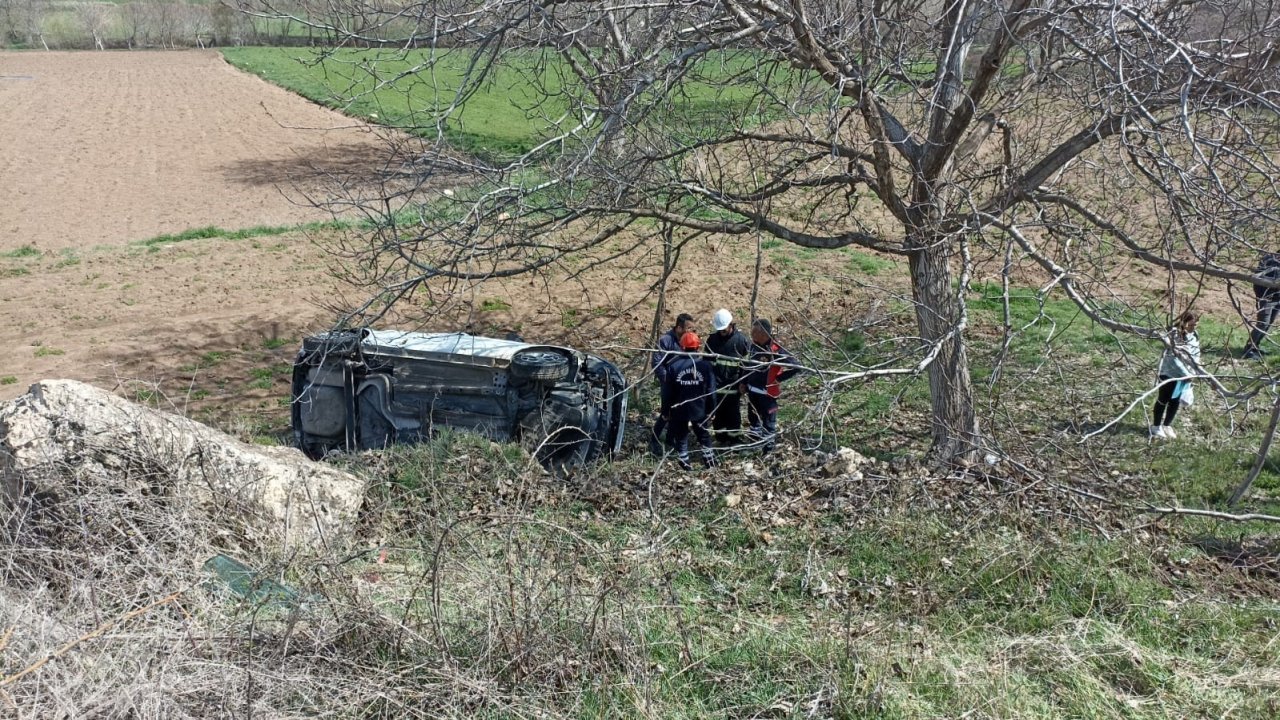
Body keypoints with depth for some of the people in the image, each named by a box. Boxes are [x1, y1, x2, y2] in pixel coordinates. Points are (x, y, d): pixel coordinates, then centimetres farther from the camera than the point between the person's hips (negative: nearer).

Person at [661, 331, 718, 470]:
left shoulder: (673, 366, -11)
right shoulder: (705, 365, -9)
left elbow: (667, 392, -7)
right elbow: (711, 390, -5)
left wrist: (665, 411, 3)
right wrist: (710, 408, 7)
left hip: (679, 411, -1)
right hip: (699, 410, 1)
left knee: (681, 437, 12)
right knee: (703, 435, 20)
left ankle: (684, 461, 13)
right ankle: (709, 459, 25)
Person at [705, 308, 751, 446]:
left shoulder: (742, 340, -6)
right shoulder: (712, 339, 3)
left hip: (733, 387, -3)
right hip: (715, 386, 3)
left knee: (733, 414, 7)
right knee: (717, 414, 8)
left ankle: (733, 439, 18)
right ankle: (721, 440, 20)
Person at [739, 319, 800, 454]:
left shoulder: (775, 350, -24)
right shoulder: (754, 345, -2)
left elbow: (795, 367, -26)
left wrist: (777, 379, -16)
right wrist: (743, 382, 9)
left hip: (767, 392, -7)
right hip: (752, 390, 8)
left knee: (768, 422, 7)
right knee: (753, 418, 23)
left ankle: (768, 449, 21)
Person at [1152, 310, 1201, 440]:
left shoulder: (1194, 337, 4)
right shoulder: (1174, 335, -18)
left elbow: (1196, 355, 12)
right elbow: (1173, 357, -21)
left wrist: (1192, 372, -2)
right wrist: (1186, 373, -22)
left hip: (1185, 375, 6)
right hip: (1169, 373, -6)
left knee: (1176, 402, 12)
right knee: (1163, 400, 6)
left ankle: (1167, 426, 26)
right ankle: (1156, 427, 17)